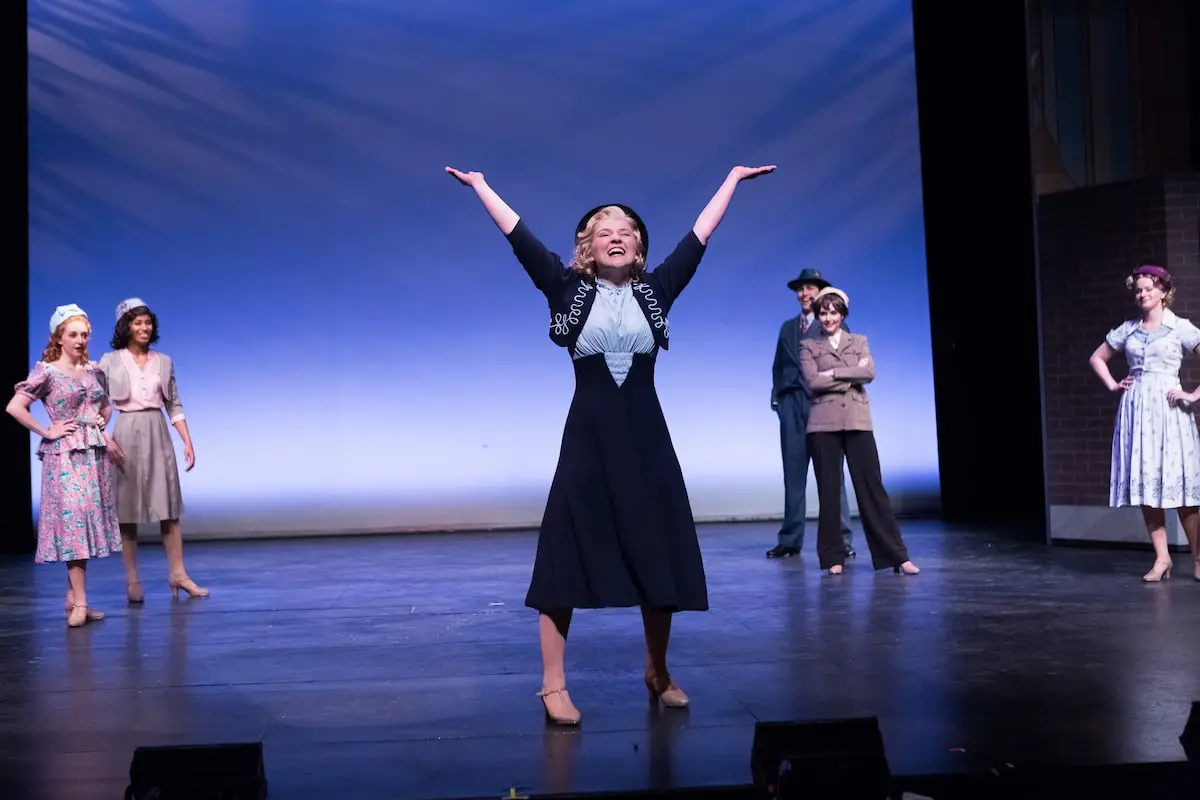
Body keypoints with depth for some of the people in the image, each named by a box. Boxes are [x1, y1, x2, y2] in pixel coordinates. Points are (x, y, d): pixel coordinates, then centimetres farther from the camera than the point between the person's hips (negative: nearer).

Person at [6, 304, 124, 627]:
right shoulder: (47, 371, -6)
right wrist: (47, 432, -10)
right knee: (73, 519, -11)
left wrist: (103, 430, 10)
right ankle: (80, 603, -13)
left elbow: (106, 407, 26)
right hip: (65, 455, -6)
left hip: (96, 453, 6)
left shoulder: (93, 370, 11)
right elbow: (14, 408, -14)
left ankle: (73, 595, 13)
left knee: (90, 521, 5)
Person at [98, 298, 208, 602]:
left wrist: (188, 441, 4)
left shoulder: (163, 361, 8)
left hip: (158, 435, 3)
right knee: (127, 507, 1)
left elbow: (174, 406, 10)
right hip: (126, 435, -2)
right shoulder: (110, 361, 0)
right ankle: (132, 579, 6)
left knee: (169, 506, 2)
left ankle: (177, 574, 6)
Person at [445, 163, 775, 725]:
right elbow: (520, 239, 2)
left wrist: (733, 178, 14)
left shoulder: (655, 290, 5)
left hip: (646, 435, 2)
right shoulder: (569, 291, 1)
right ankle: (553, 684, 1)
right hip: (588, 435, -2)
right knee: (567, 553, -4)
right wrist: (480, 186, 3)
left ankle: (658, 672, 23)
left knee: (659, 554, 6)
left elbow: (699, 237, 10)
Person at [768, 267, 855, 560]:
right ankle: (790, 540, 8)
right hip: (791, 405, 4)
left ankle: (841, 540, 0)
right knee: (793, 474, 5)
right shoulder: (787, 327, 18)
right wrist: (776, 396, 6)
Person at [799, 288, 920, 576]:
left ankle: (897, 555, 2)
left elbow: (869, 373, -5)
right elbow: (814, 381, -8)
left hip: (857, 422, 1)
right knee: (828, 490, 1)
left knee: (871, 486, -1)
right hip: (824, 424, -1)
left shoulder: (859, 342, 13)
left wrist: (834, 373, -9)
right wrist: (851, 376, -7)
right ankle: (833, 557, 9)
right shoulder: (809, 346, 8)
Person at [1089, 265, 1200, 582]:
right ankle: (1162, 558, 6)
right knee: (1145, 483, 1)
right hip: (1136, 410, 4)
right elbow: (1097, 358, 23)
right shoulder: (1127, 329, 10)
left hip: (1168, 409, -4)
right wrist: (1113, 385, 10)